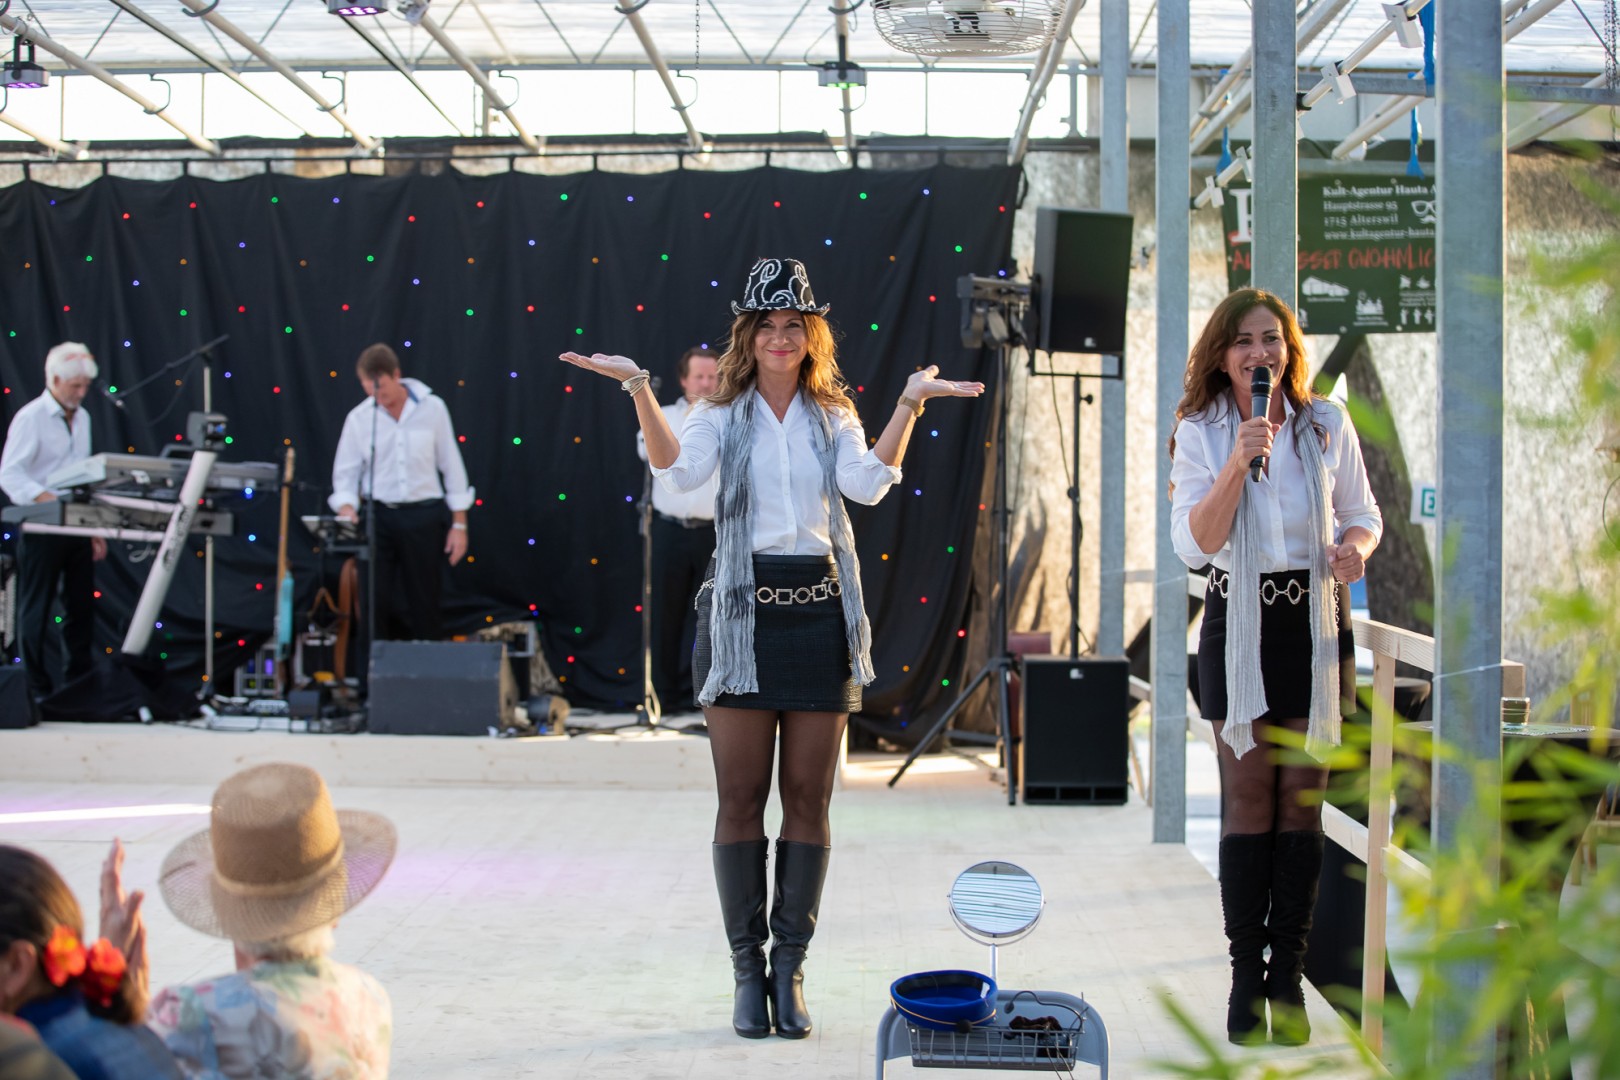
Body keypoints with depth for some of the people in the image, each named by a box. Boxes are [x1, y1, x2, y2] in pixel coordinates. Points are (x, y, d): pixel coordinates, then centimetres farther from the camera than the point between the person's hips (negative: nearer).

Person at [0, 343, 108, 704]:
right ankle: (38, 689, 7)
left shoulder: (82, 418, 12)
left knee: (81, 609, 9)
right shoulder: (30, 418, -10)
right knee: (36, 611, 1)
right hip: (41, 529, -7)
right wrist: (46, 499, -32)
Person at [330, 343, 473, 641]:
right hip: (378, 517, 1)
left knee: (425, 605, 4)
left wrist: (459, 524, 0)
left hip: (424, 517, -1)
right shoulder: (359, 418, 0)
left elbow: (452, 466, 2)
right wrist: (347, 510, -15)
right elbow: (346, 474, 4)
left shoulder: (432, 408, -3)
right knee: (376, 603, -1)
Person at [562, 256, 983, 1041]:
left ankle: (790, 969, 12)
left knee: (808, 800, 4)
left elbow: (868, 483, -8)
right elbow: (680, 469, -15)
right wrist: (639, 389, -24)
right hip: (743, 610, -2)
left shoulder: (832, 416, 11)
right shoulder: (723, 414, 6)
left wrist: (910, 403, -16)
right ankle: (747, 970, 10)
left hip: (820, 611, 2)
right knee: (741, 800, 1)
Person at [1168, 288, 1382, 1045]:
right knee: (1248, 804, 0)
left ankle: (1287, 975, 9)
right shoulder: (1201, 434, 0)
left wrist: (1355, 546, -9)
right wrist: (1238, 463, -22)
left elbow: (1363, 515, 14)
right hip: (1239, 628, -1)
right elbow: (1194, 543, -10)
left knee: (1301, 803, 3)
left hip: (1312, 623, 2)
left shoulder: (1327, 424, 5)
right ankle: (1245, 976, 7)